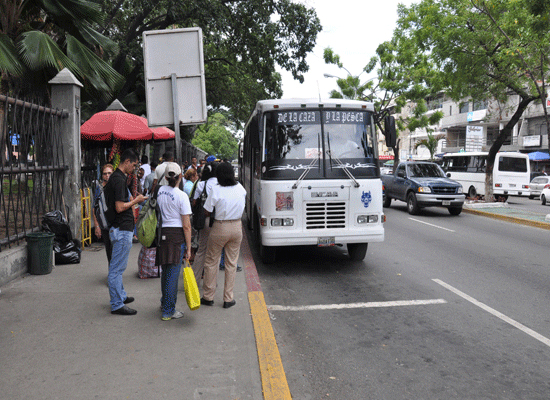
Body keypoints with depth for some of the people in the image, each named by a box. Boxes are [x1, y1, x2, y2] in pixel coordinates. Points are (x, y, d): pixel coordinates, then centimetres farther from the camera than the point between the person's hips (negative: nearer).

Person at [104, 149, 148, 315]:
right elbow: (120, 207, -24)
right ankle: (117, 305, 3)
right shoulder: (119, 180, -19)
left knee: (118, 267, 21)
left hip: (122, 228, 11)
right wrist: (136, 201, -12)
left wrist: (133, 200, 15)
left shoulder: (115, 177, 14)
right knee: (117, 268, -3)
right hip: (122, 229, -11)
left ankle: (120, 296, 34)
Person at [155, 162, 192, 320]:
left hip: (161, 233, 6)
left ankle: (164, 302, 36)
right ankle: (168, 311, 7)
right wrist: (188, 247, -6)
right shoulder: (182, 196, -11)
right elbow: (186, 225, -11)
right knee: (173, 273, 1)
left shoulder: (160, 191, 6)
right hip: (176, 235, -6)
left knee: (165, 270, 20)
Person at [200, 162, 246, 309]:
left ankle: (208, 297, 21)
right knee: (231, 263, 11)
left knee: (211, 262, 12)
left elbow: (207, 211, -11)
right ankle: (228, 299, 16)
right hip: (237, 227, 4)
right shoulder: (240, 188, -2)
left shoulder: (216, 190, -15)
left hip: (220, 228, -3)